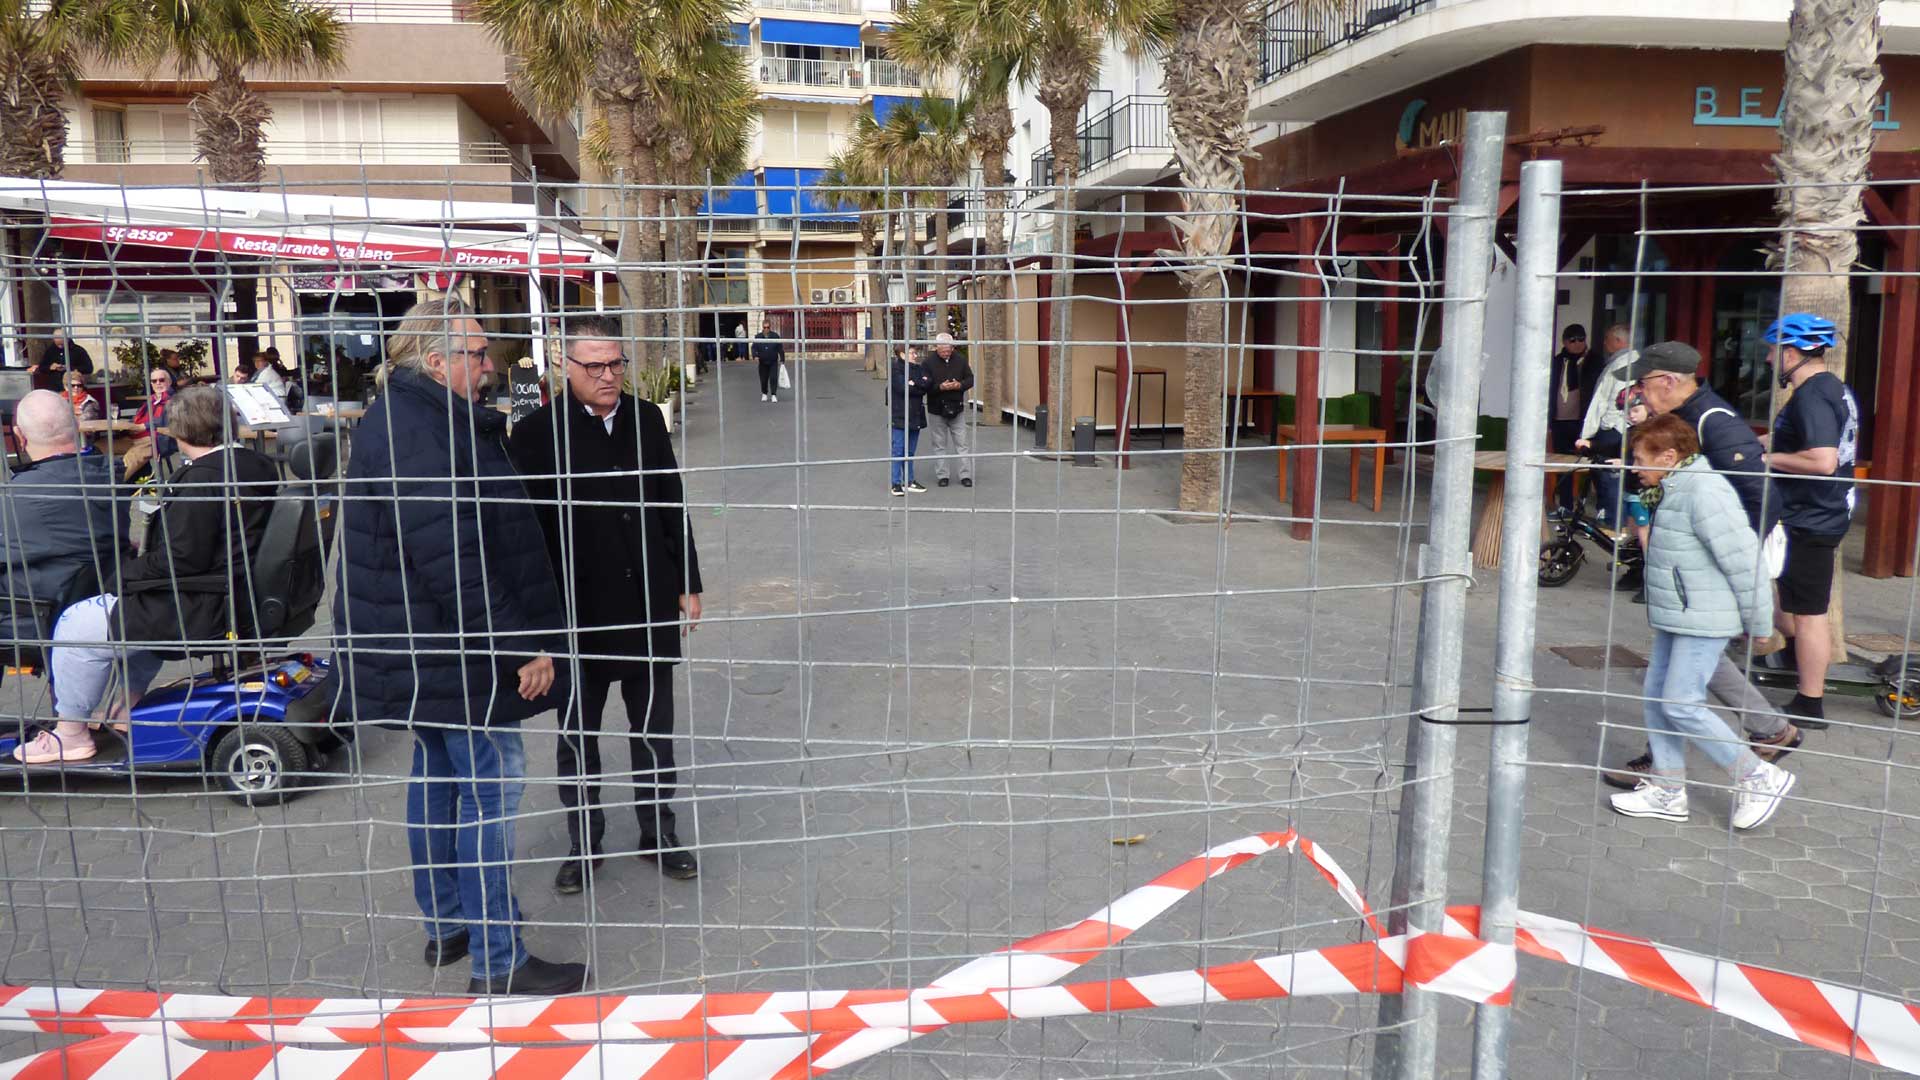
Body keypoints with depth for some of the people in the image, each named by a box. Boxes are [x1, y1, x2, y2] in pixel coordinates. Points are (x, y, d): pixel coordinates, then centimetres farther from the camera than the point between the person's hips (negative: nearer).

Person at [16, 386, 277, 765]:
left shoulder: (204, 478, -22)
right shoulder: (257, 465, 6)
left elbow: (181, 559, -23)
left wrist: (123, 572, -8)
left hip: (206, 611, -10)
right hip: (241, 593, 10)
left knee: (75, 626, 1)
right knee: (135, 602, 35)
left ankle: (71, 734, 13)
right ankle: (128, 703, 39)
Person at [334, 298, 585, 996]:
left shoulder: (413, 418, 13)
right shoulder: (420, 434, -22)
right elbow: (456, 561, -28)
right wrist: (521, 646, -24)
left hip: (421, 650, 11)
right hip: (451, 652, -11)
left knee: (438, 776, 19)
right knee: (490, 788, -5)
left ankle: (446, 926, 34)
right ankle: (498, 963, 3)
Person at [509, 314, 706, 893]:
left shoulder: (646, 419, 4)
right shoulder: (537, 434, -9)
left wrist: (688, 584, 10)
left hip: (651, 606, 3)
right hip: (577, 611, -3)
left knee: (653, 728, 14)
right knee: (578, 733, 12)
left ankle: (658, 832, 30)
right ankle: (583, 841, 28)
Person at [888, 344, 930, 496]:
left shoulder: (918, 368, 14)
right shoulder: (894, 369, -6)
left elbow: (929, 381, -4)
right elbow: (903, 388, -20)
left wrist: (914, 383, -15)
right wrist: (920, 386, -7)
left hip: (915, 415, 7)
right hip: (900, 415, -7)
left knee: (910, 451, 13)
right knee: (898, 450, -4)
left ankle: (909, 481, 20)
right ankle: (896, 483, 0)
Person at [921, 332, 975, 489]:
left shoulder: (960, 359, -1)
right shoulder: (929, 363, -9)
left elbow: (970, 379, 5)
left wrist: (960, 385, -16)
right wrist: (940, 387, -29)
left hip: (957, 409, 2)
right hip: (936, 410, -2)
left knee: (962, 443, 3)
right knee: (939, 445, 8)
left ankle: (966, 475, 9)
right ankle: (942, 475, 16)